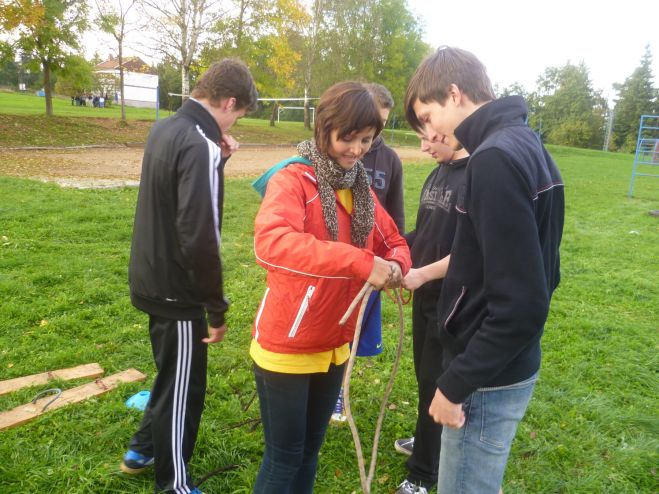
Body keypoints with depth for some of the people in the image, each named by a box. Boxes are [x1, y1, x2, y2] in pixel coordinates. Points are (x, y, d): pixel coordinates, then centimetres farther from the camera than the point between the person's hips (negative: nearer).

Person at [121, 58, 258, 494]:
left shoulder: (166, 129, 6)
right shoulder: (200, 146, -23)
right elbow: (199, 239, -28)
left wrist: (218, 160, 2)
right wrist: (217, 309, -18)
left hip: (152, 279, 9)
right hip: (176, 290, -9)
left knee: (173, 376, 26)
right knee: (184, 387, 8)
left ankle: (143, 450, 44)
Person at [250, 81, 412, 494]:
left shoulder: (362, 190, 4)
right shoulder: (293, 180, -18)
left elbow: (394, 241, 12)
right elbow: (270, 241, -37)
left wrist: (396, 266, -12)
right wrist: (360, 262, -42)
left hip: (335, 345, 7)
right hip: (286, 347, -6)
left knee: (311, 449, 23)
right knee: (285, 458, 10)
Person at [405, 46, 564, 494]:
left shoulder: (496, 158, -24)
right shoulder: (528, 146, 6)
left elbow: (520, 305, -27)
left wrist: (455, 383, -17)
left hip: (489, 379, -9)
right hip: (509, 367, 9)